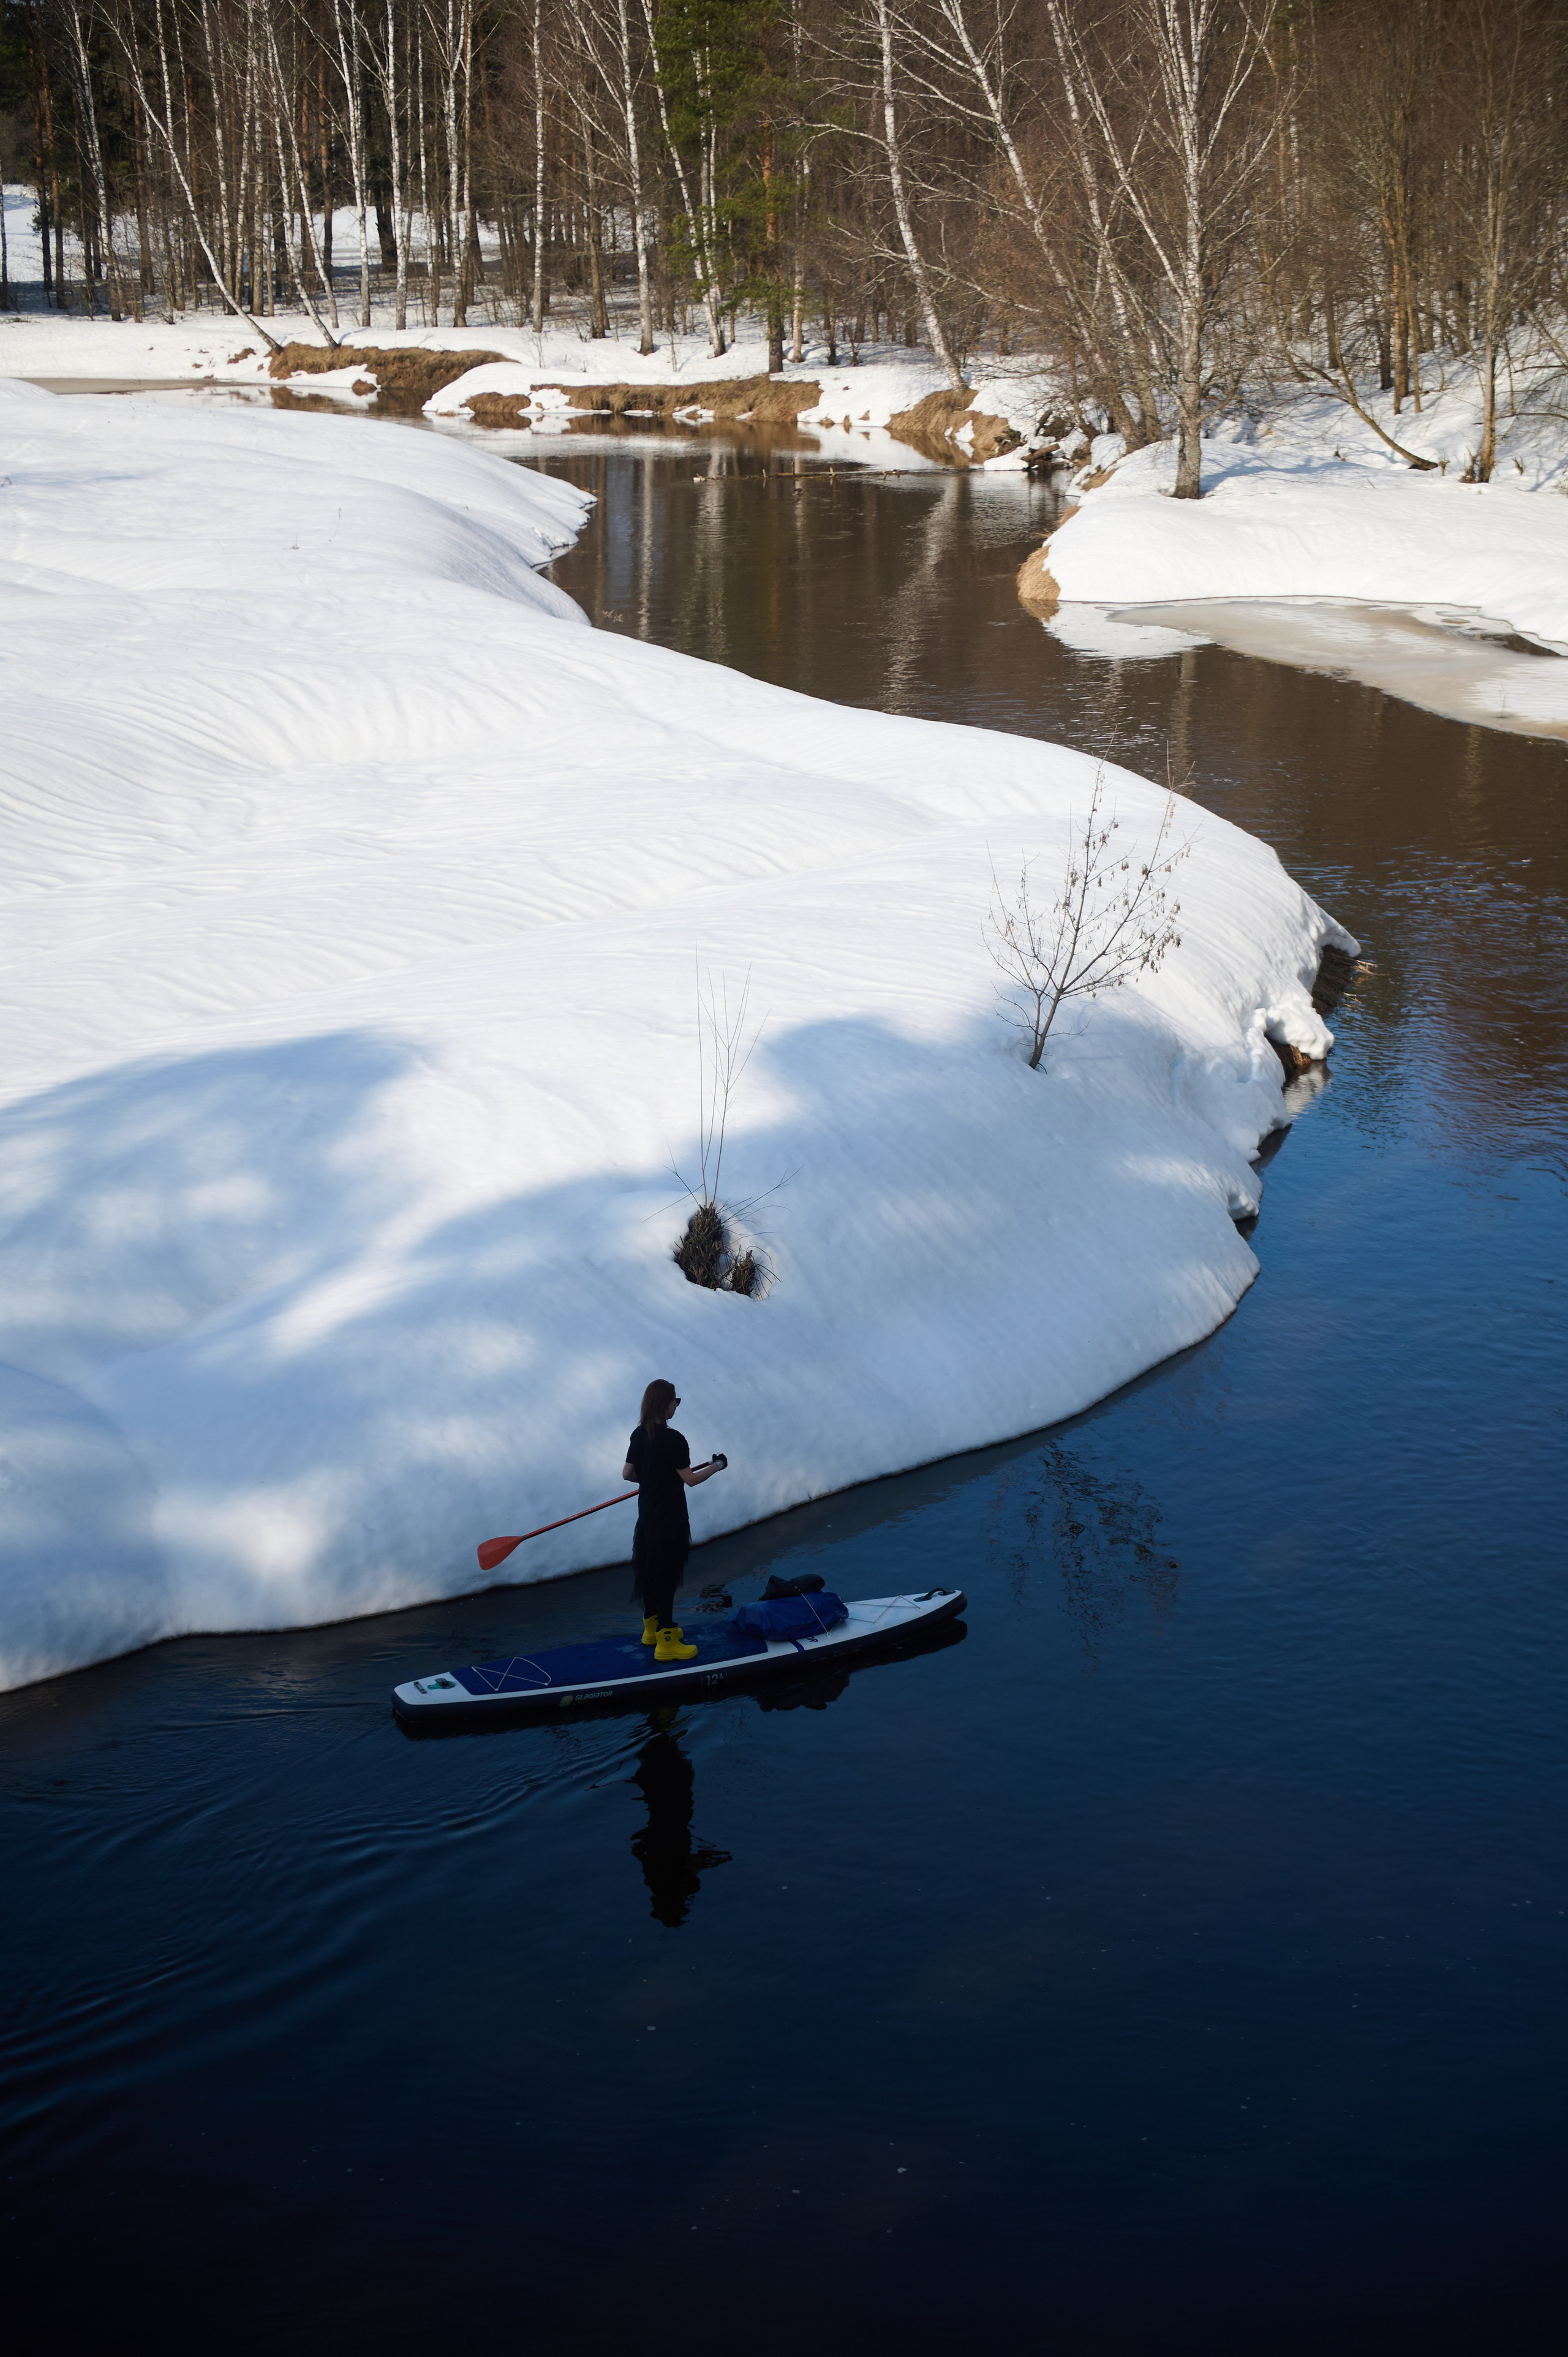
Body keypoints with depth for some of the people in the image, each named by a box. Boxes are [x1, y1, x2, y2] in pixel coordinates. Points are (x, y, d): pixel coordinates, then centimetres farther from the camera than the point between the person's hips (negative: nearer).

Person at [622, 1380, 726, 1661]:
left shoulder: (639, 1435, 2)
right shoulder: (673, 1439, -22)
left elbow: (627, 1474, 7)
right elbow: (690, 1479, -19)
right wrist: (717, 1466, -4)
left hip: (647, 1516, 8)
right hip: (670, 1521, -8)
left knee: (651, 1570, 20)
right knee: (667, 1575, -1)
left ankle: (652, 1627, 36)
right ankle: (666, 1643, 4)